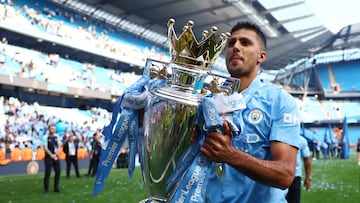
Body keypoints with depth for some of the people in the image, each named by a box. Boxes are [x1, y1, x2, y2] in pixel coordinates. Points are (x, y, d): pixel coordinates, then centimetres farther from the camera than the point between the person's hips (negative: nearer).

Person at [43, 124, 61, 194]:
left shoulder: (56, 137, 11)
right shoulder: (46, 137, -7)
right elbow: (45, 148, -11)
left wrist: (55, 155, -2)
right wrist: (51, 155, -13)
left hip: (56, 157, 6)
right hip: (48, 157, -6)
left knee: (58, 172, 4)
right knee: (47, 173, -5)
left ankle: (56, 188, 15)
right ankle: (46, 189, 3)